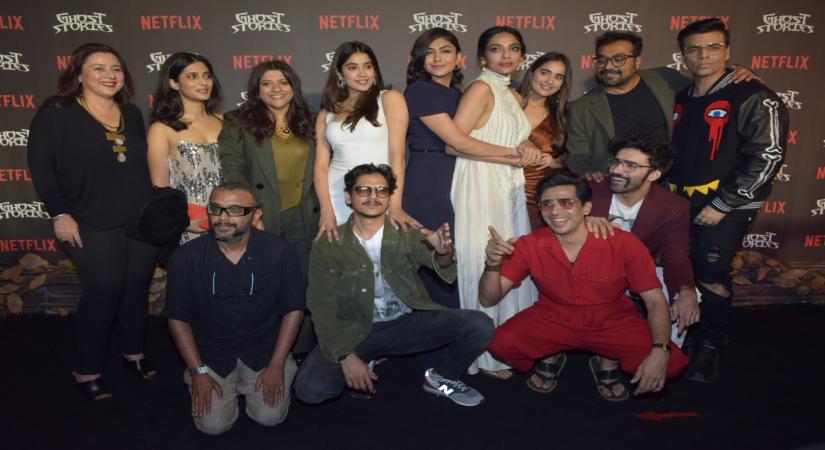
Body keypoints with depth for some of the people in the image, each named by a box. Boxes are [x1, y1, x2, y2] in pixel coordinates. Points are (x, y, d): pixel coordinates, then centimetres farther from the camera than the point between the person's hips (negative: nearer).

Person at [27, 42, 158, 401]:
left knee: (137, 288, 11)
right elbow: (40, 166, -8)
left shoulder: (132, 114, 11)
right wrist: (60, 214, -13)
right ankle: (87, 371, 17)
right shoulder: (56, 114, -6)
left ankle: (134, 352, 31)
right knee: (101, 293, -1)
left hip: (142, 220, 5)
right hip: (93, 226, -5)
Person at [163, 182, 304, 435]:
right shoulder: (185, 258, -13)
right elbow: (178, 318, -3)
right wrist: (198, 372, -7)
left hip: (265, 349, 0)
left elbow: (293, 310, -7)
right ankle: (232, 387, 24)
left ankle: (249, 386, 23)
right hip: (211, 354, 1)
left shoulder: (280, 252, -15)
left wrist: (276, 365, -10)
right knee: (213, 425, -10)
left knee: (269, 417, -11)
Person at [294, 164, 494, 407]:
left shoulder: (406, 233, -3)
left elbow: (442, 269, -20)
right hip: (355, 331, -1)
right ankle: (363, 369, 8)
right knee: (310, 388, -26)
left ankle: (440, 378, 10)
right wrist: (346, 356, -18)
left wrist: (443, 252, -46)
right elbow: (322, 306, -6)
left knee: (480, 326, -19)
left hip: (408, 322, 1)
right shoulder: (328, 244, -5)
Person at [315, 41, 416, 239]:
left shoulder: (390, 99, 1)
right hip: (336, 198, 3)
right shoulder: (327, 114, 11)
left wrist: (395, 206, -16)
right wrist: (327, 212, -7)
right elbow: (321, 165, 6)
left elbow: (397, 154, -7)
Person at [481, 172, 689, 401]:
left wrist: (660, 351, -30)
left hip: (613, 323, 1)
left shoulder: (624, 244, -18)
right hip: (553, 320, 0)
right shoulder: (530, 246, -15)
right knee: (501, 343, -27)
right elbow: (488, 299, -14)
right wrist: (493, 265, -35)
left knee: (673, 362, -22)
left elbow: (655, 302, -13)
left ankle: (606, 363, 10)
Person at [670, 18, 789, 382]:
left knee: (711, 277, -4)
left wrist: (722, 205, -16)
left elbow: (766, 158, -14)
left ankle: (709, 348, 16)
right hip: (679, 201, 6)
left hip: (724, 206, -6)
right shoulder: (681, 100, 11)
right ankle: (684, 335, 29)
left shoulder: (753, 98, -9)